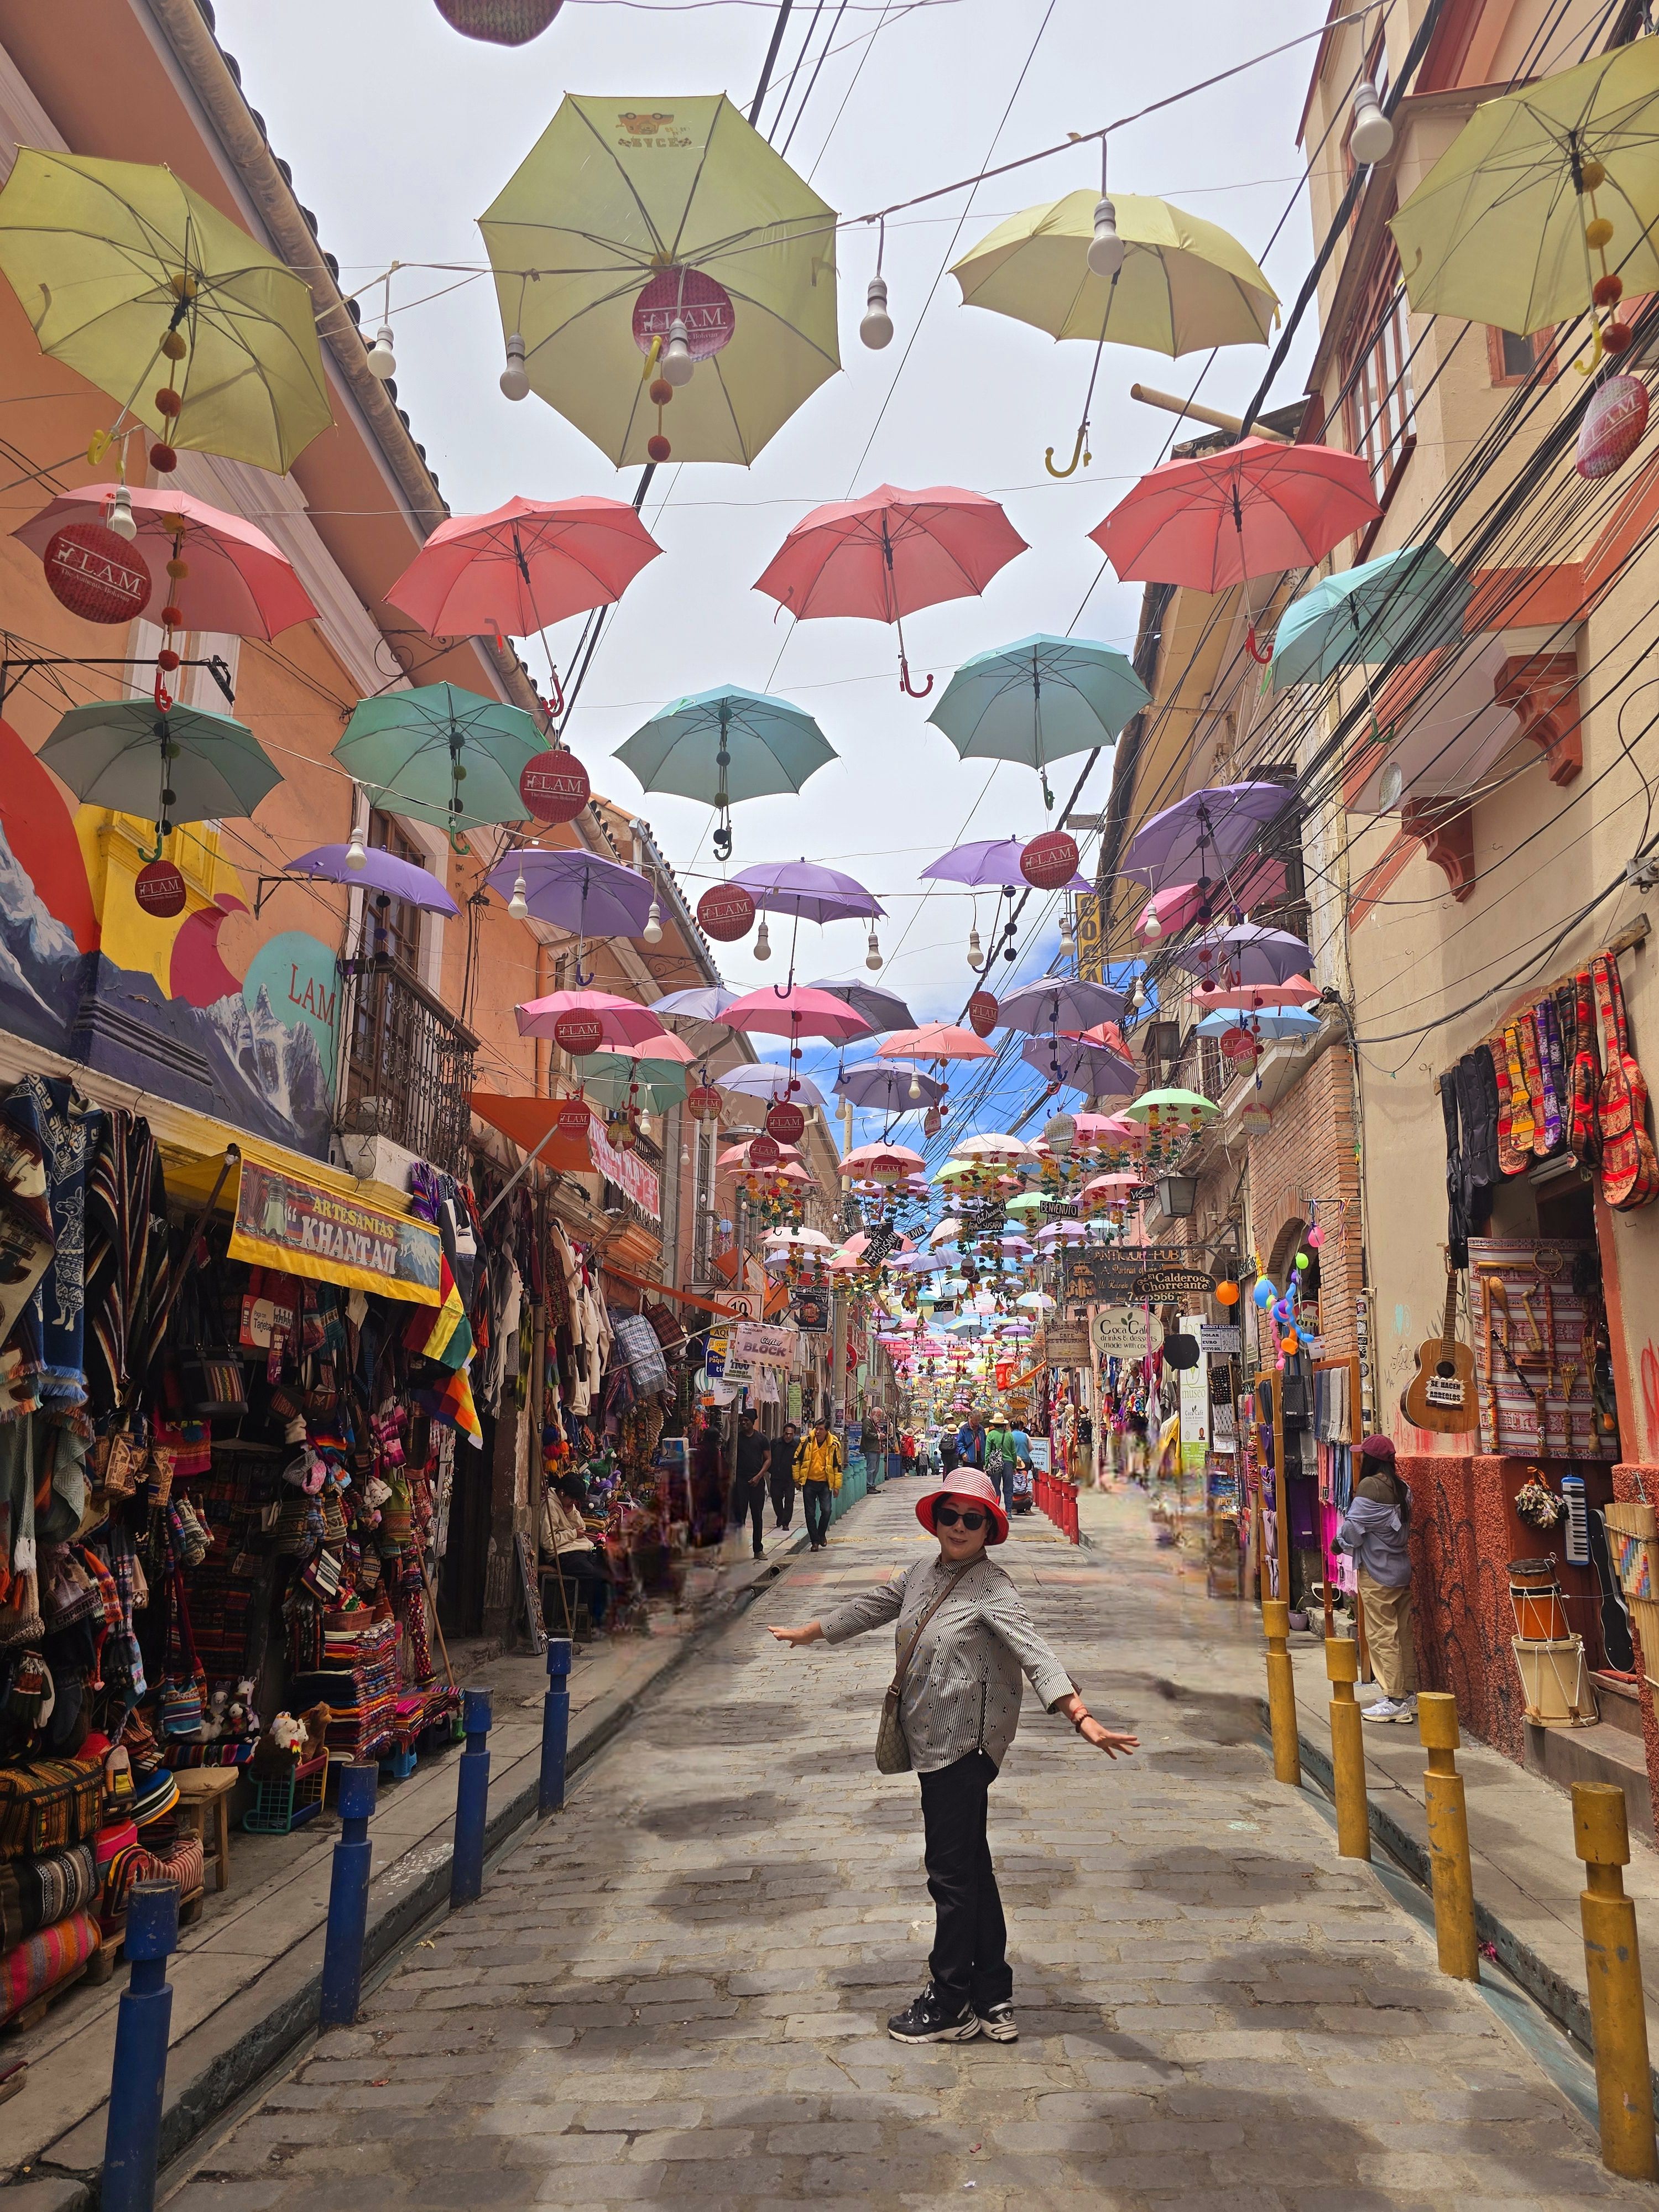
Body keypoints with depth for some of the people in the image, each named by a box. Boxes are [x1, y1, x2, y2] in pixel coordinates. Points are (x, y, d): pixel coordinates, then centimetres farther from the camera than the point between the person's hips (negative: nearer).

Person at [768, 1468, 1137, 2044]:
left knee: (951, 1870, 3)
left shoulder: (992, 1590, -15)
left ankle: (951, 2005, 19)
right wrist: (806, 1632, 32)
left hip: (966, 1744, -8)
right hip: (932, 1741, 8)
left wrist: (1082, 1719, -39)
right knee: (970, 1866, 16)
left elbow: (1034, 1654, -26)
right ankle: (993, 1998, 28)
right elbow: (871, 1606, 22)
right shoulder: (923, 1574, 7)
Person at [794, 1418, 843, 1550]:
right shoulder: (807, 1442, -4)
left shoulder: (833, 1445, -3)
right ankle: (815, 1541, 13)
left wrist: (837, 1485, 3)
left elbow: (837, 1466, 5)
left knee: (826, 1510, -9)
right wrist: (797, 1479, 5)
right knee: (810, 1513, 2)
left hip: (825, 1483, 0)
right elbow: (797, 1460, 6)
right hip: (809, 1482, 1)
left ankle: (822, 1534, 17)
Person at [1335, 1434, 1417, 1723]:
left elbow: (1353, 1527, -16)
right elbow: (1404, 1523, 13)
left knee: (1382, 1636, -1)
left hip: (1377, 1574, -8)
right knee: (1403, 1633, 14)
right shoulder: (1400, 1487, 7)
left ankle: (1395, 1701, 2)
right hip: (1401, 1569, 8)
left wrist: (1339, 1542, 5)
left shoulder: (1370, 1486, -18)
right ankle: (1410, 1694, 20)